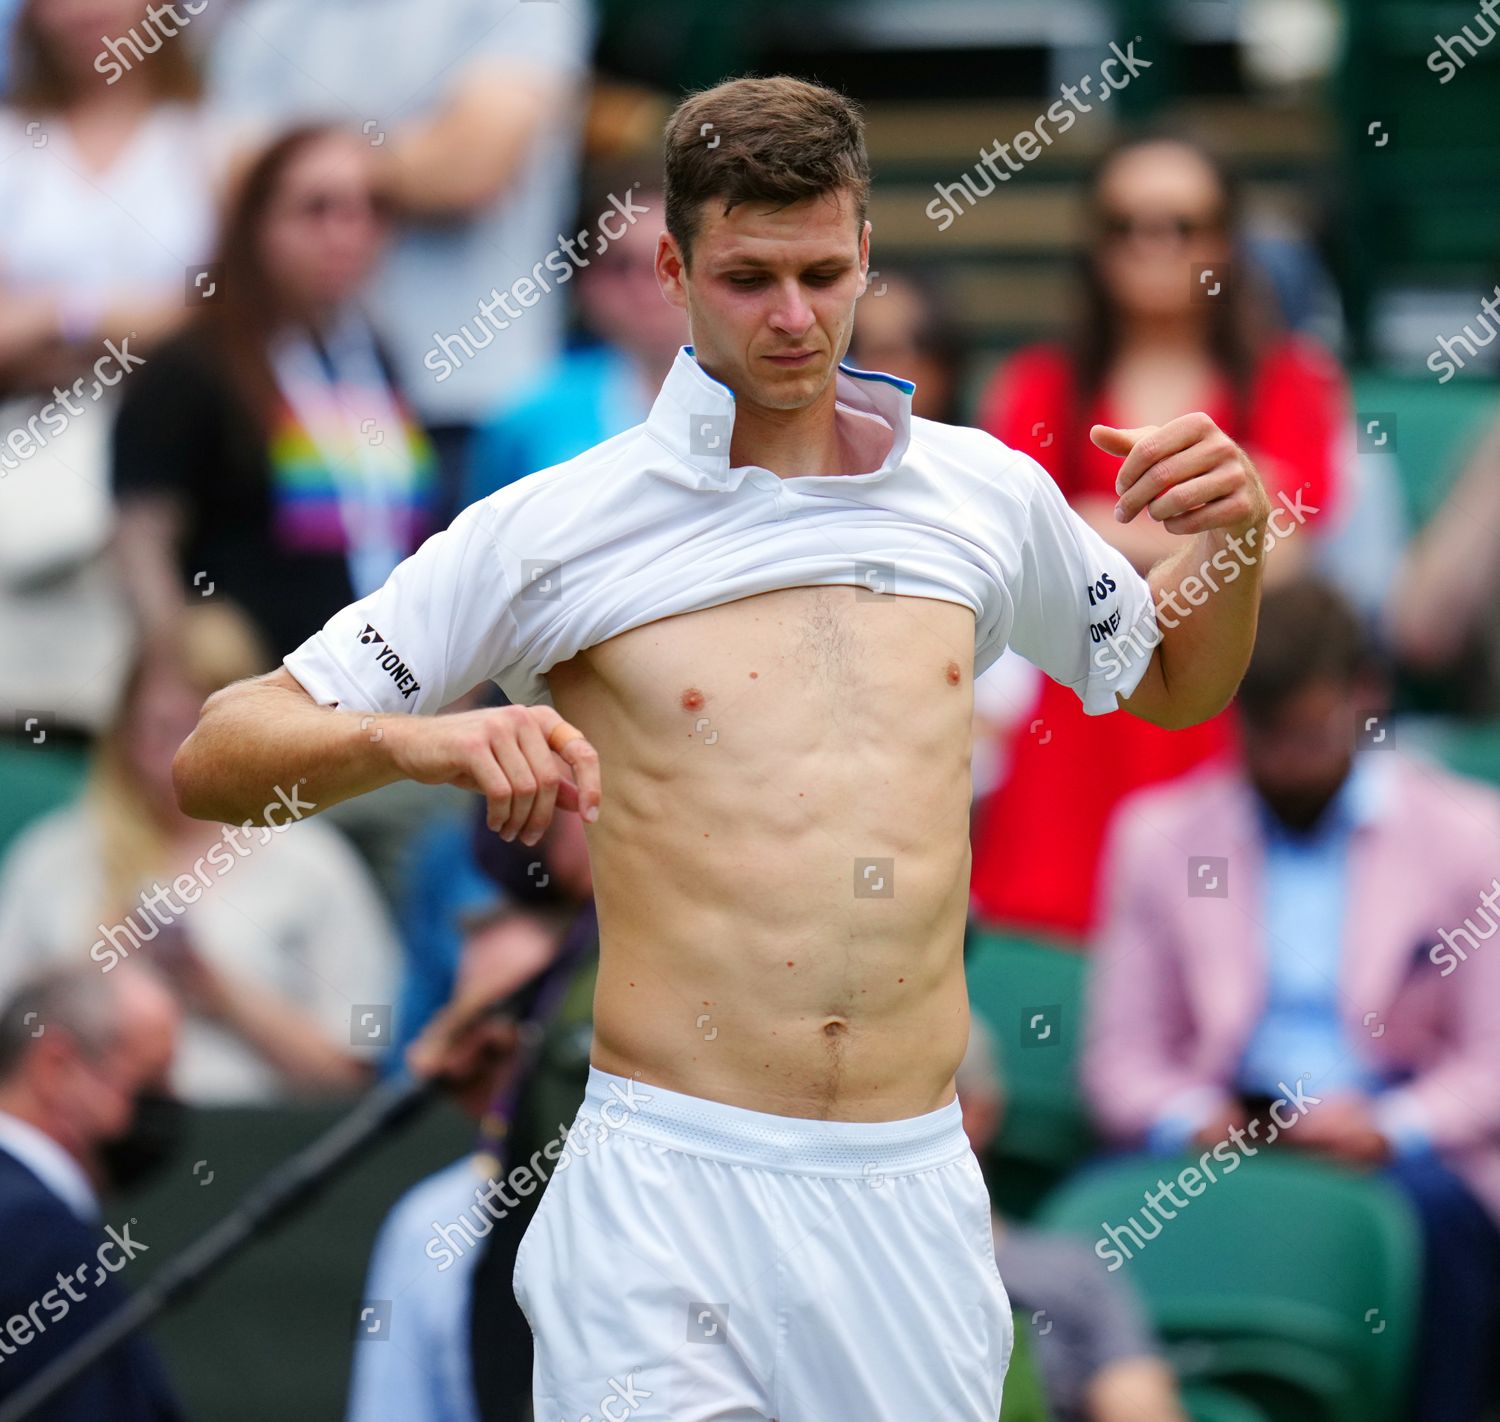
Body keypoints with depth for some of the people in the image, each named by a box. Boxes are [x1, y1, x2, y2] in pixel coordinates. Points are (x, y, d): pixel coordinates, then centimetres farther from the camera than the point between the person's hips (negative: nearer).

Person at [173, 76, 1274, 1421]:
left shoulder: (987, 496, 10)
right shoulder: (552, 529, -1)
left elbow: (1177, 685, 29)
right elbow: (214, 758, -2)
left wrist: (1234, 536, 7)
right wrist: (419, 741, -22)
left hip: (919, 1195, 3)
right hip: (669, 1190, -3)